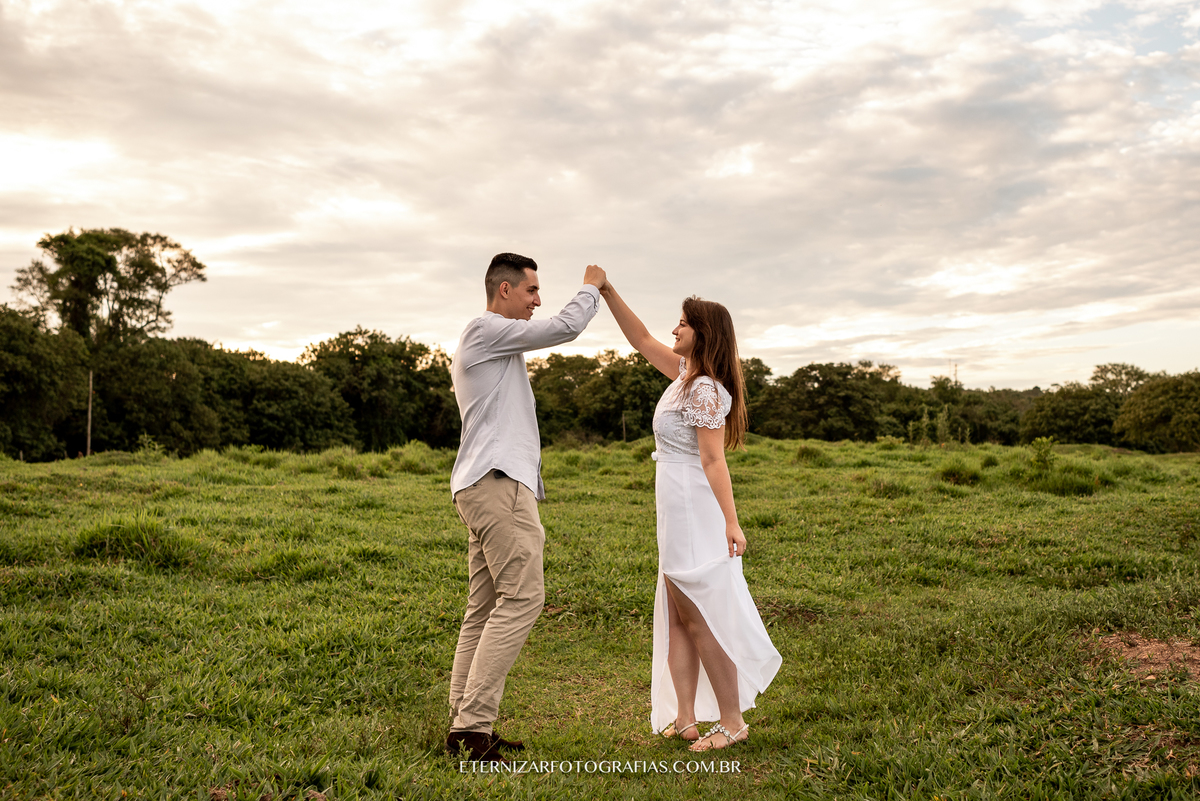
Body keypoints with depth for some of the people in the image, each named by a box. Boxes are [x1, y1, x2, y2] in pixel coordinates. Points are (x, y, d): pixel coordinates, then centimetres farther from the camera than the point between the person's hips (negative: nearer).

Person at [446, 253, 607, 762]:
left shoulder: (492, 346, 28)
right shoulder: (485, 330, -4)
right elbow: (565, 327, -8)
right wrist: (591, 288, 10)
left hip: (488, 487, 11)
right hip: (498, 482, -11)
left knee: (484, 609, 6)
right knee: (521, 597, -15)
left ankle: (464, 727, 7)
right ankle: (474, 724, -16)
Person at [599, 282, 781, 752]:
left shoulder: (705, 389, -16)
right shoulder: (686, 373, 11)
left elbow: (713, 460, -21)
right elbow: (642, 340, 21)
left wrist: (730, 522, -22)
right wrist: (608, 294, 16)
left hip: (696, 514, -10)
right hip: (679, 516, 10)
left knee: (700, 618, -1)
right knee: (679, 617, 13)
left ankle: (732, 721, 10)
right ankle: (685, 718, 20)